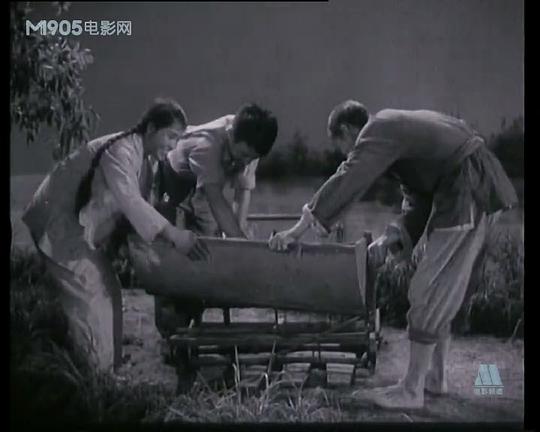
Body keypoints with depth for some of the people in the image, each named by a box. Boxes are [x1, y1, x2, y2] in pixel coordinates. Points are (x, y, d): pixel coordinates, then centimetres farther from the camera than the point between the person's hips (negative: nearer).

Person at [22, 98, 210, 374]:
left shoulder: (143, 162, 8)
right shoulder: (119, 151, -23)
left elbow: (139, 207, 8)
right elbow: (131, 202, -34)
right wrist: (173, 235, -37)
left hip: (84, 231, 10)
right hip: (61, 229, -10)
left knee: (107, 293, 9)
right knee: (90, 298, -11)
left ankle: (106, 371, 16)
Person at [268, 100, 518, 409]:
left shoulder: (378, 132, -8)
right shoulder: (398, 127, 21)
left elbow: (345, 183, -17)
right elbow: (418, 201, 16)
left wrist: (298, 230, -16)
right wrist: (391, 239, 2)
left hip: (467, 196, -10)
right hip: (481, 190, 10)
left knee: (429, 289, -5)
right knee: (442, 289, 18)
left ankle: (411, 390, 2)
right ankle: (436, 376, 27)